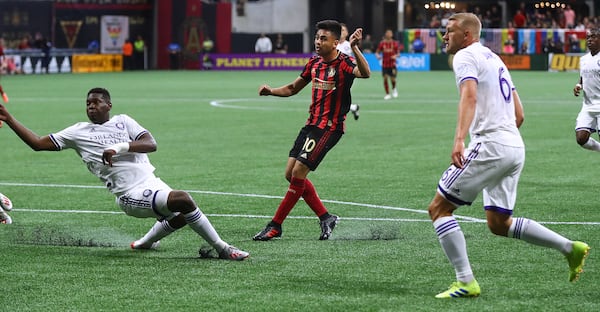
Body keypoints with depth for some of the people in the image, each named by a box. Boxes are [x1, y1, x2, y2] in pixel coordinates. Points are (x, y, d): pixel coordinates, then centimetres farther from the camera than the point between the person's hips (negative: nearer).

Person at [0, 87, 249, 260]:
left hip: (153, 183, 6)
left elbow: (151, 144, -3)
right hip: (132, 196, -6)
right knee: (183, 200, -26)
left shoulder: (122, 121, 11)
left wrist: (119, 148, -18)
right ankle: (221, 248, -16)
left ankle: (146, 242, 38)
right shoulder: (78, 133, 5)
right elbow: (38, 143, 8)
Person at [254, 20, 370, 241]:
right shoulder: (314, 63, 9)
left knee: (298, 173, -11)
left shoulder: (343, 63, -13)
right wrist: (270, 91, 4)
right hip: (311, 124, 8)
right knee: (290, 174, 5)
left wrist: (354, 48, -47)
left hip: (330, 128, -8)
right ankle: (326, 218, 15)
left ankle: (275, 226, -1)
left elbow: (365, 73, -35)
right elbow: (293, 88, 22)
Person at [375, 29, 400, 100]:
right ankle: (387, 94, 7)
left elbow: (398, 53, 6)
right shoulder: (382, 43, 1)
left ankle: (394, 89, 29)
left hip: (392, 64, -1)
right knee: (385, 79, -6)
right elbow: (377, 52, 7)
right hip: (384, 64, 1)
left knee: (392, 79, -4)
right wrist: (377, 56, -15)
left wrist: (396, 56, -16)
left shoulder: (395, 43, 1)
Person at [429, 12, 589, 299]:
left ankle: (465, 282, -8)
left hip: (489, 146, -9)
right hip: (515, 148, 9)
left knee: (439, 208, -3)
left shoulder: (465, 56, -4)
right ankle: (570, 248, 10)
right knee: (499, 224, 17)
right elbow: (519, 115, 25)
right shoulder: (494, 58, 25)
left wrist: (459, 140, -37)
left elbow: (469, 96, -25)